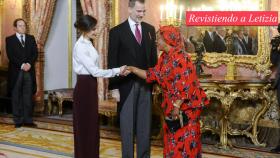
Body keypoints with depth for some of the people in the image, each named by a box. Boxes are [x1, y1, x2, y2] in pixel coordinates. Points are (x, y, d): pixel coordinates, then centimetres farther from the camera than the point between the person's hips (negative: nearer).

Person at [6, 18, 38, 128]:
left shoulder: (31, 38, 14)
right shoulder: (10, 39, 4)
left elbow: (35, 53, 6)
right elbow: (10, 55, -6)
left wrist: (29, 64, -10)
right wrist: (21, 65, -15)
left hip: (29, 71, 2)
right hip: (16, 72, -2)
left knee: (28, 97, 2)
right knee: (16, 97, 2)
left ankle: (28, 120, 6)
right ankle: (18, 120, 6)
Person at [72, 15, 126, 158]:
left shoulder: (88, 44, 11)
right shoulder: (80, 46, -17)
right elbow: (94, 71, -21)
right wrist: (117, 71, -20)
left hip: (90, 85, 9)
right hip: (84, 87, -9)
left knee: (92, 123, 15)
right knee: (84, 124, 2)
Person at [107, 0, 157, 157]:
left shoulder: (150, 29, 8)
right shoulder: (117, 31, -3)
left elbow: (153, 56, 10)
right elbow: (112, 61, -4)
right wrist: (114, 87, -8)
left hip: (146, 84, 3)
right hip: (127, 85, -3)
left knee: (145, 123, 9)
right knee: (127, 124, 5)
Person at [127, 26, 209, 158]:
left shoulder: (179, 58, -21)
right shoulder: (164, 57, 8)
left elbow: (183, 85, -24)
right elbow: (153, 75, 10)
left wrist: (177, 107, -23)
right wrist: (132, 69, 7)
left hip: (186, 106, -9)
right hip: (173, 105, 9)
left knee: (184, 140, 0)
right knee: (173, 140, 16)